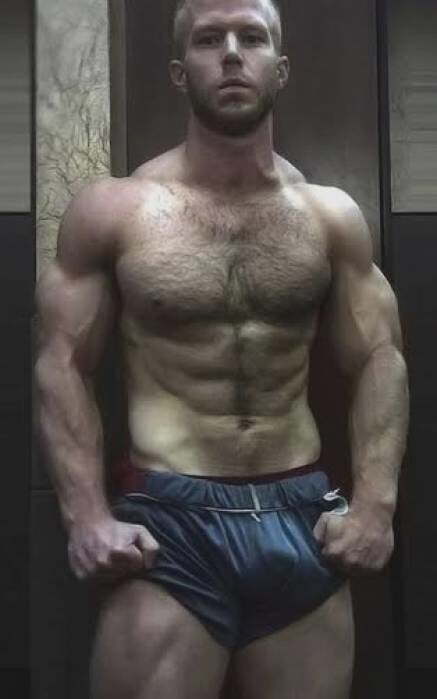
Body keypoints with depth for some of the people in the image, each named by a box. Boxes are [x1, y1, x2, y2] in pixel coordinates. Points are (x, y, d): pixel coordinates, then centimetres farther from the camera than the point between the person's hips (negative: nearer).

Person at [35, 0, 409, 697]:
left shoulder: (332, 215, 6)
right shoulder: (111, 209, -1)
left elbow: (380, 360, 7)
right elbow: (63, 365, -1)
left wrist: (375, 504, -5)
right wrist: (88, 515, -11)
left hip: (302, 517, 3)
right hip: (165, 520, -2)